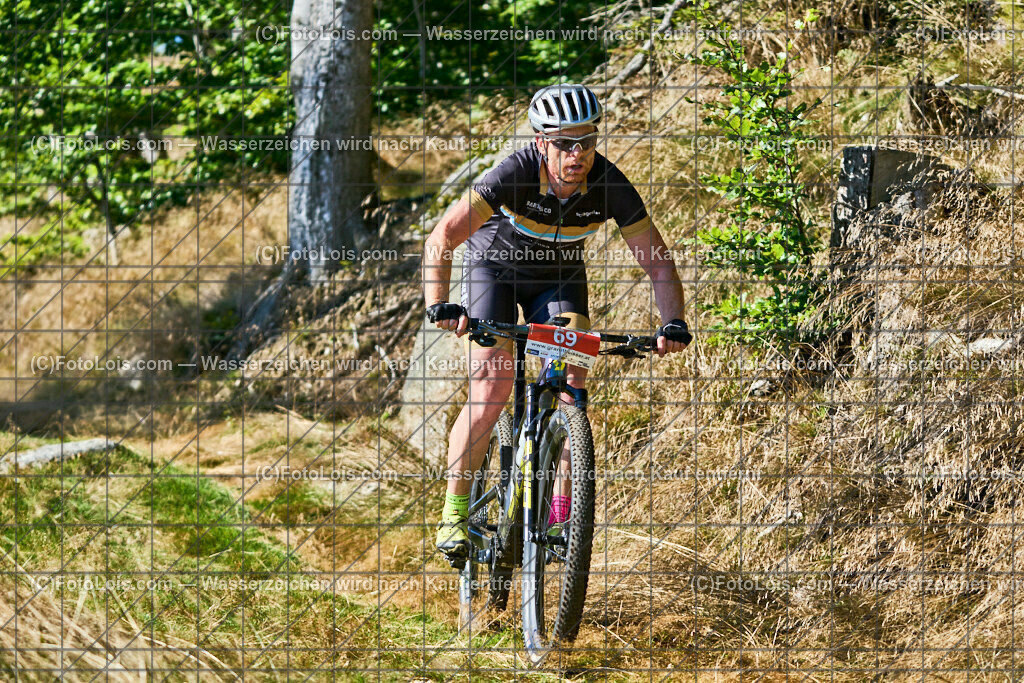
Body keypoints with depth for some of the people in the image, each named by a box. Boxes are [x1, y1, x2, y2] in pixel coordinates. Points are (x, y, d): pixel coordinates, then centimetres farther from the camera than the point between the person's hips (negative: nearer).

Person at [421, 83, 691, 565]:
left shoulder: (609, 185, -27)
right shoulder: (514, 174, -35)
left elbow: (658, 263, -21)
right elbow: (441, 240, -40)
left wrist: (673, 323, -38)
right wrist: (438, 305, -55)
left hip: (558, 277, 3)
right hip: (494, 267, -3)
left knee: (572, 381, -16)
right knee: (493, 389, -15)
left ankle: (562, 509, -7)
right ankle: (454, 514, -4)